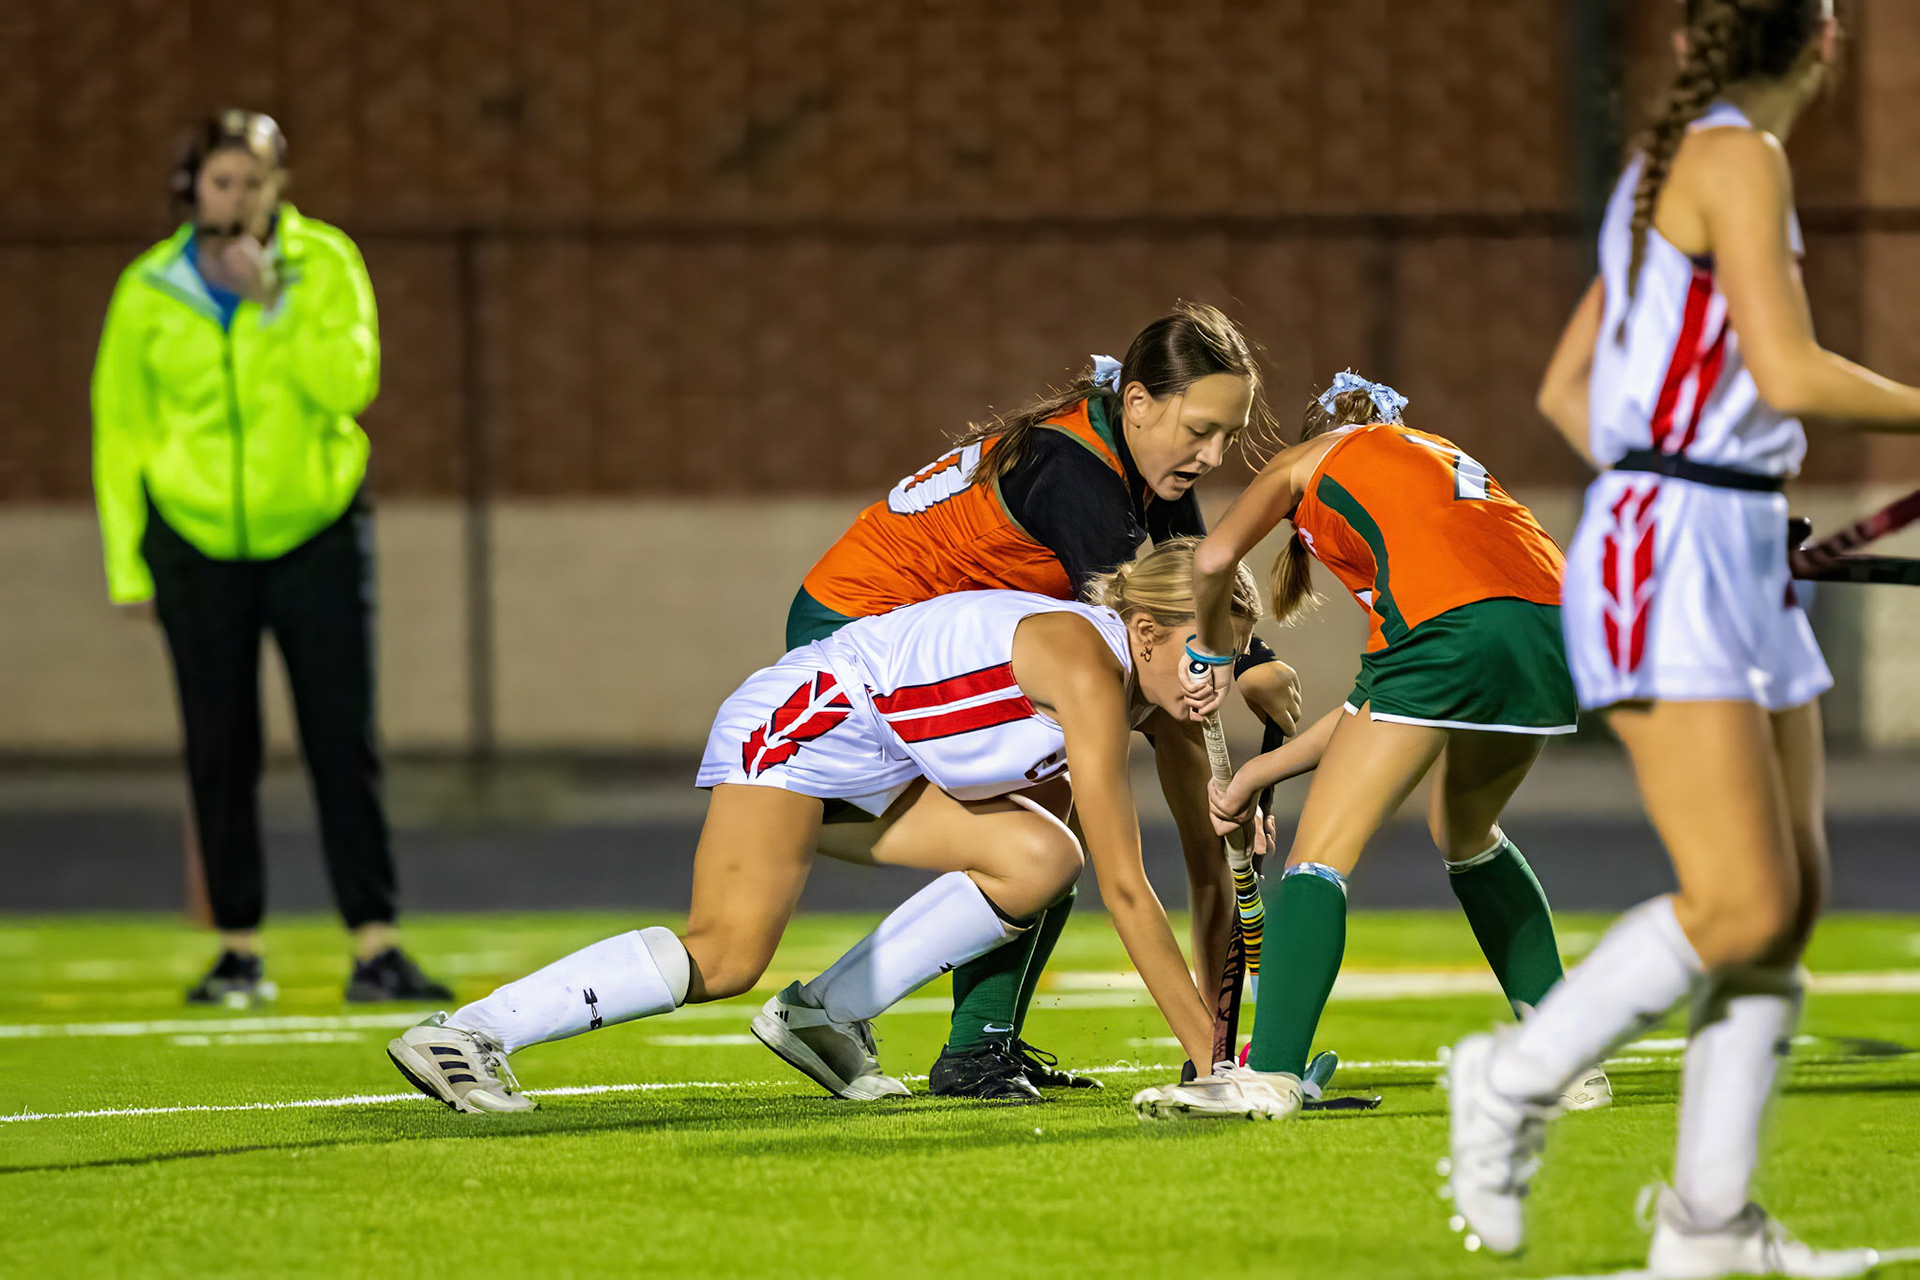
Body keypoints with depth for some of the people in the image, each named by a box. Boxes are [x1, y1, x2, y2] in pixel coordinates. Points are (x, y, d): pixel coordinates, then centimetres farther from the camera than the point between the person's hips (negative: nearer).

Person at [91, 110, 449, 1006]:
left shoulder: (324, 264, -4)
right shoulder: (149, 291, -2)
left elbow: (349, 384, -17)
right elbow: (119, 429, 4)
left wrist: (271, 301, -24)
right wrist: (127, 563, 2)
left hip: (316, 536, -1)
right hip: (199, 545, 1)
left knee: (344, 746, -5)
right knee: (220, 755, 3)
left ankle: (374, 949, -5)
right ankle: (240, 954, 11)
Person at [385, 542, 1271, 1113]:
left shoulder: (1136, 684, 7)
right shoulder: (1089, 671, -21)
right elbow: (1125, 888, -21)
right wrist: (1204, 1047, -18)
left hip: (872, 765, 10)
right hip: (799, 719, -10)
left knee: (1041, 859, -4)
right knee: (726, 955, -25)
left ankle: (824, 1015, 0)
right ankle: (459, 1037, -24)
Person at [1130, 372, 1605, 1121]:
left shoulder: (1307, 459, 26)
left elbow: (1214, 559, 6)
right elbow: (1386, 698, 33)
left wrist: (1211, 654, 27)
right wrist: (1261, 772, 36)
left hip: (1448, 624, -6)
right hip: (1553, 624, 6)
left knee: (1322, 853, 0)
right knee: (1466, 837, 30)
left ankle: (1270, 1075, -14)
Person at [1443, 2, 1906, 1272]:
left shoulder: (1674, 165, 17)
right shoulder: (1737, 156, -11)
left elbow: (1566, 389, 21)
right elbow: (1790, 375, -20)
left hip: (1740, 576, 10)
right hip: (1668, 572, -10)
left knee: (1797, 895, 5)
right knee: (1740, 907, -14)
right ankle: (1516, 1081, 3)